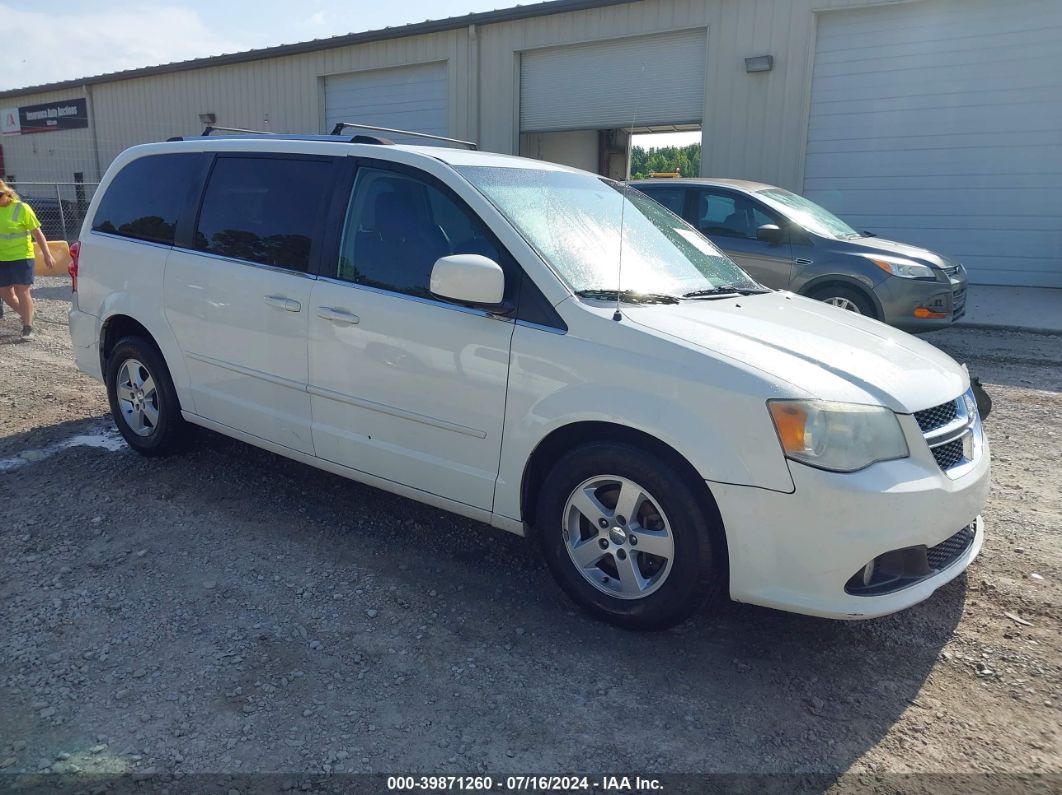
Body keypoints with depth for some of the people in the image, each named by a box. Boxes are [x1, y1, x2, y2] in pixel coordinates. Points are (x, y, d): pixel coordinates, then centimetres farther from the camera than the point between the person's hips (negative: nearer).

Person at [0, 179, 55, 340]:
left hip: (22, 257, -6)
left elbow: (37, 233, -6)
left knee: (22, 292, -6)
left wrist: (47, 255, -11)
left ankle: (28, 327, 3)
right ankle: (27, 315, 32)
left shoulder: (21, 208, -8)